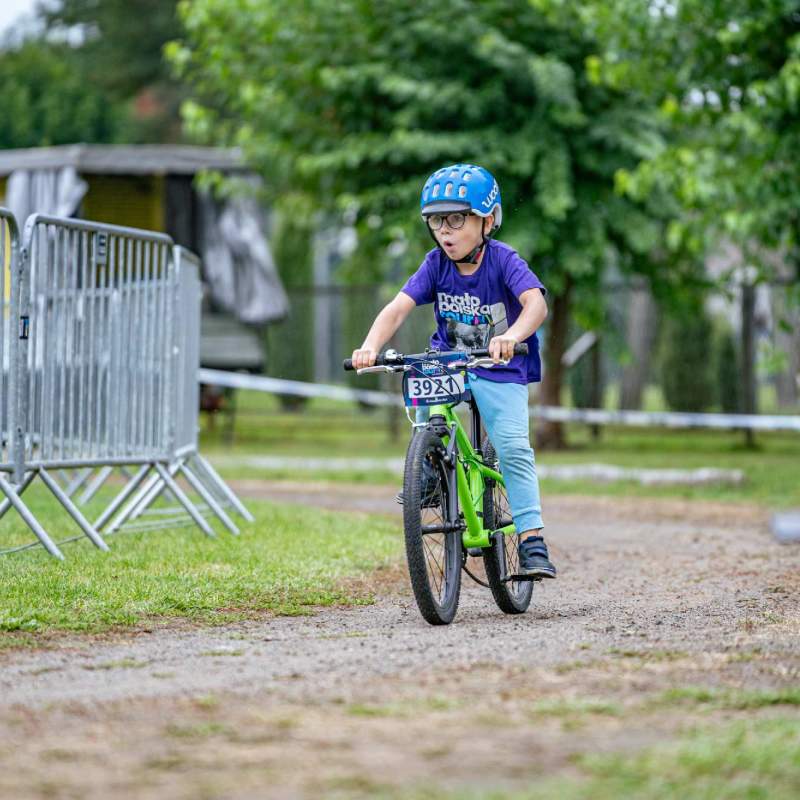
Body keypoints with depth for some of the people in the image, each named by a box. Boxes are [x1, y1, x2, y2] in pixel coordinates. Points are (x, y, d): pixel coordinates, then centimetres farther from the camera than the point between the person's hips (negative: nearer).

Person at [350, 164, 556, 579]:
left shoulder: (503, 260, -17)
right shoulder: (436, 264, -6)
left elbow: (535, 302, -33)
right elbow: (398, 308, -16)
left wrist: (511, 335, -54)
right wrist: (370, 347, -34)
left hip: (499, 371, -4)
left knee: (513, 448, -16)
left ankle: (532, 543, -14)